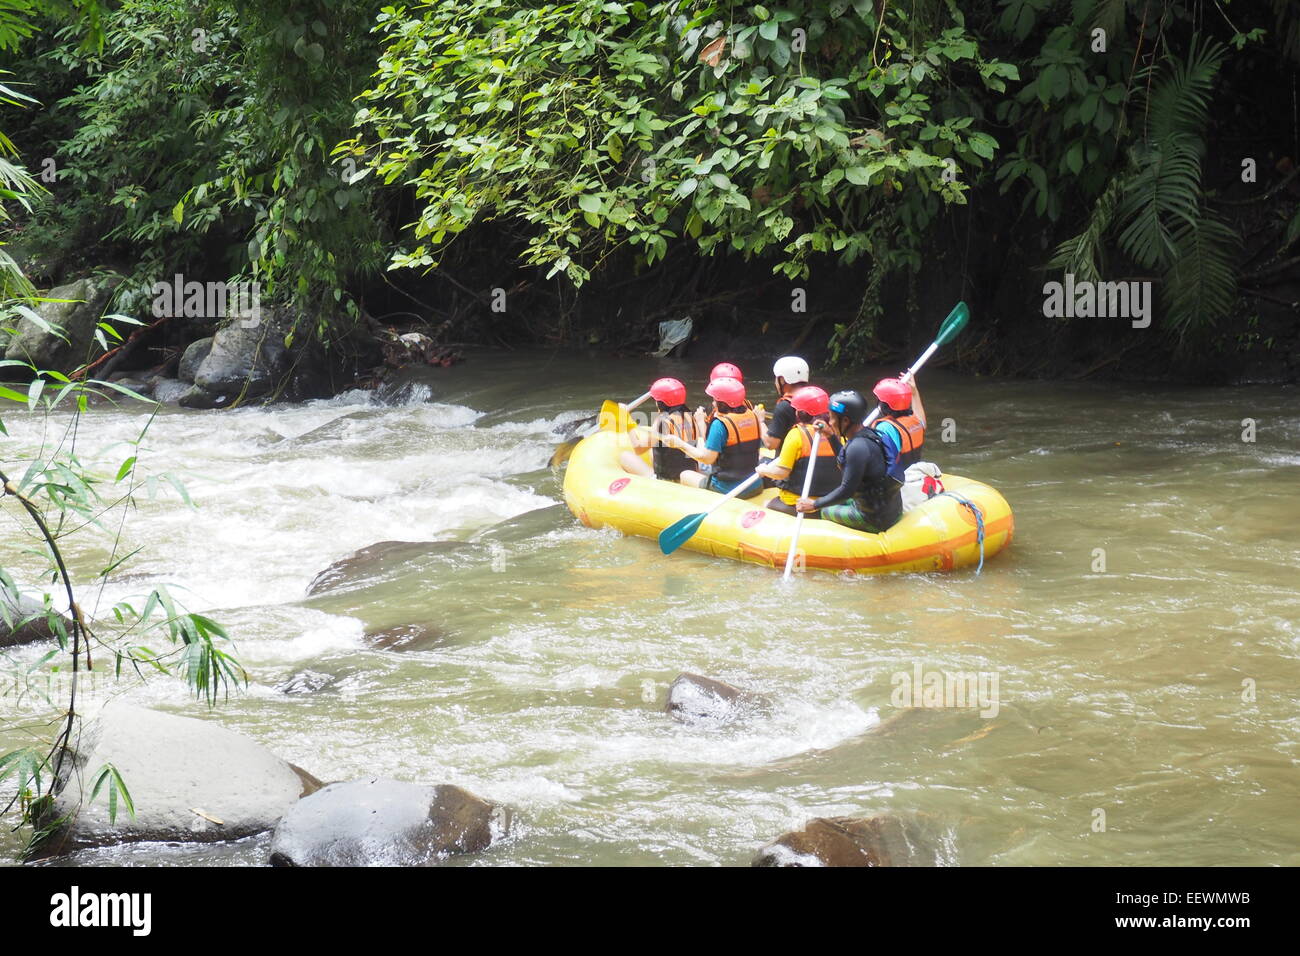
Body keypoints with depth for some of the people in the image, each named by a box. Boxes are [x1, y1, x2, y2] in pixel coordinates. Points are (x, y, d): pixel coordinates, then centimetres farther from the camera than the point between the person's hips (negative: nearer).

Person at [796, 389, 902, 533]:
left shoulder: (858, 448, -26)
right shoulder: (869, 434, 3)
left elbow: (847, 490, -23)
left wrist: (814, 504, -13)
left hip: (876, 520, -9)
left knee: (824, 512, 10)